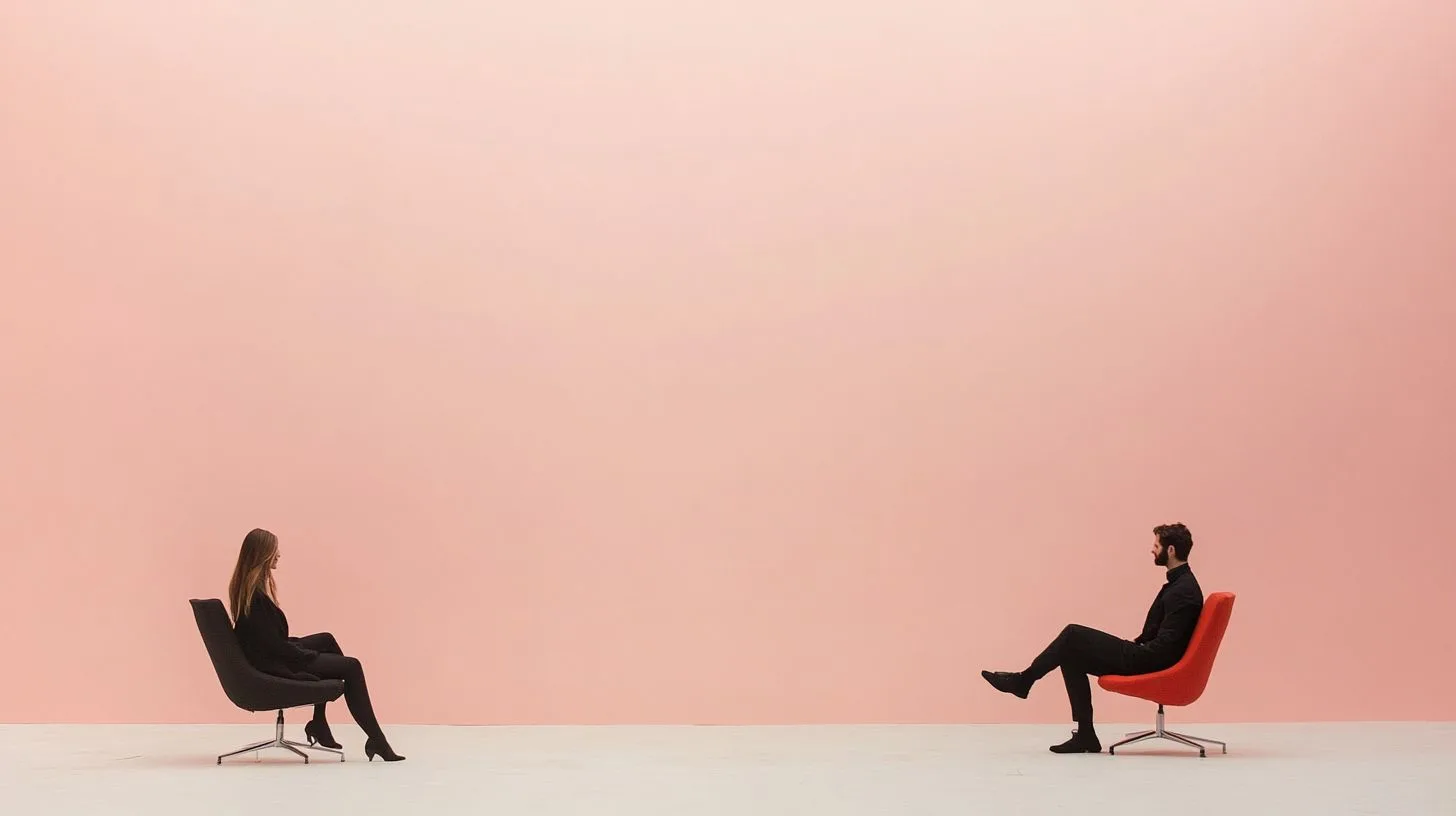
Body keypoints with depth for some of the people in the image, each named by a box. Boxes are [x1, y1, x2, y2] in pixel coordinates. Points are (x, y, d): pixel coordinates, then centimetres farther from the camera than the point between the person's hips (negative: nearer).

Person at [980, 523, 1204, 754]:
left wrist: (1131, 653, -13)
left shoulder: (1184, 590, -19)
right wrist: (1130, 647, 9)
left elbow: (1164, 646, -24)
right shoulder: (1178, 583, 14)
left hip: (1152, 663, -10)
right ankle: (1084, 736, 3)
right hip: (1144, 657, 10)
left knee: (1073, 637, -10)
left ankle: (1023, 680, 6)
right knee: (1072, 655, 4)